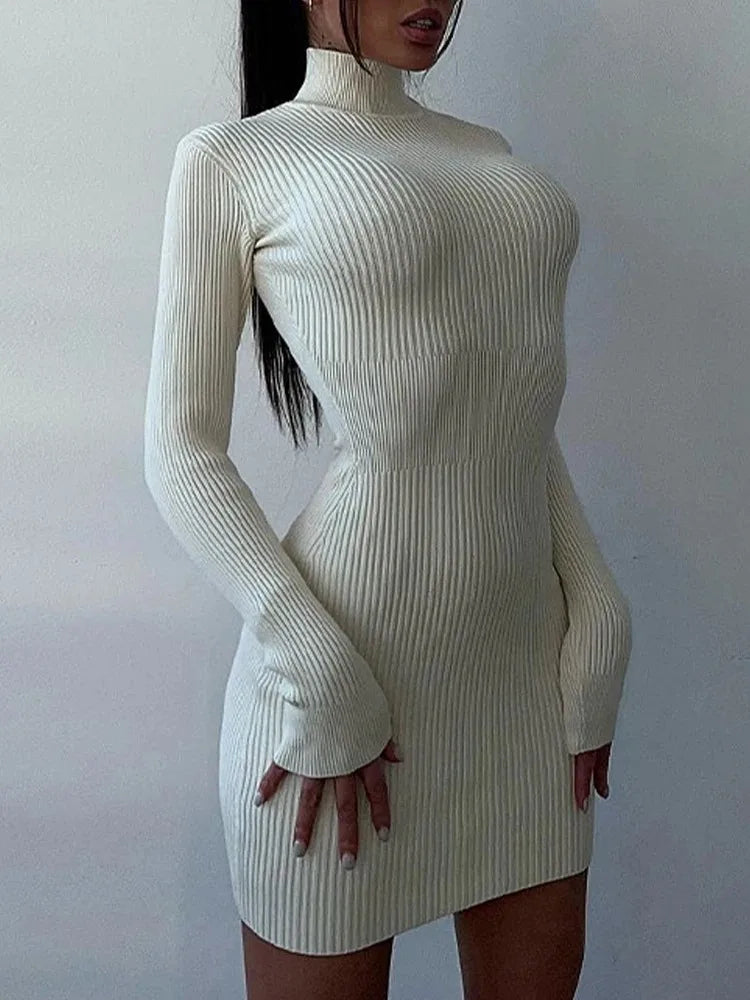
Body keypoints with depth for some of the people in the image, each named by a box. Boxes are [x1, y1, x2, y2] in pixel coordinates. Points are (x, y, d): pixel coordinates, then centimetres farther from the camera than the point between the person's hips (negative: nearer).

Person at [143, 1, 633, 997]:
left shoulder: (491, 153, 15)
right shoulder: (229, 158, -1)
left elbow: (522, 415, 14)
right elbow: (182, 452, -5)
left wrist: (597, 619, 4)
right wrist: (318, 681, -13)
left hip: (527, 656, 6)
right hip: (346, 664, -5)